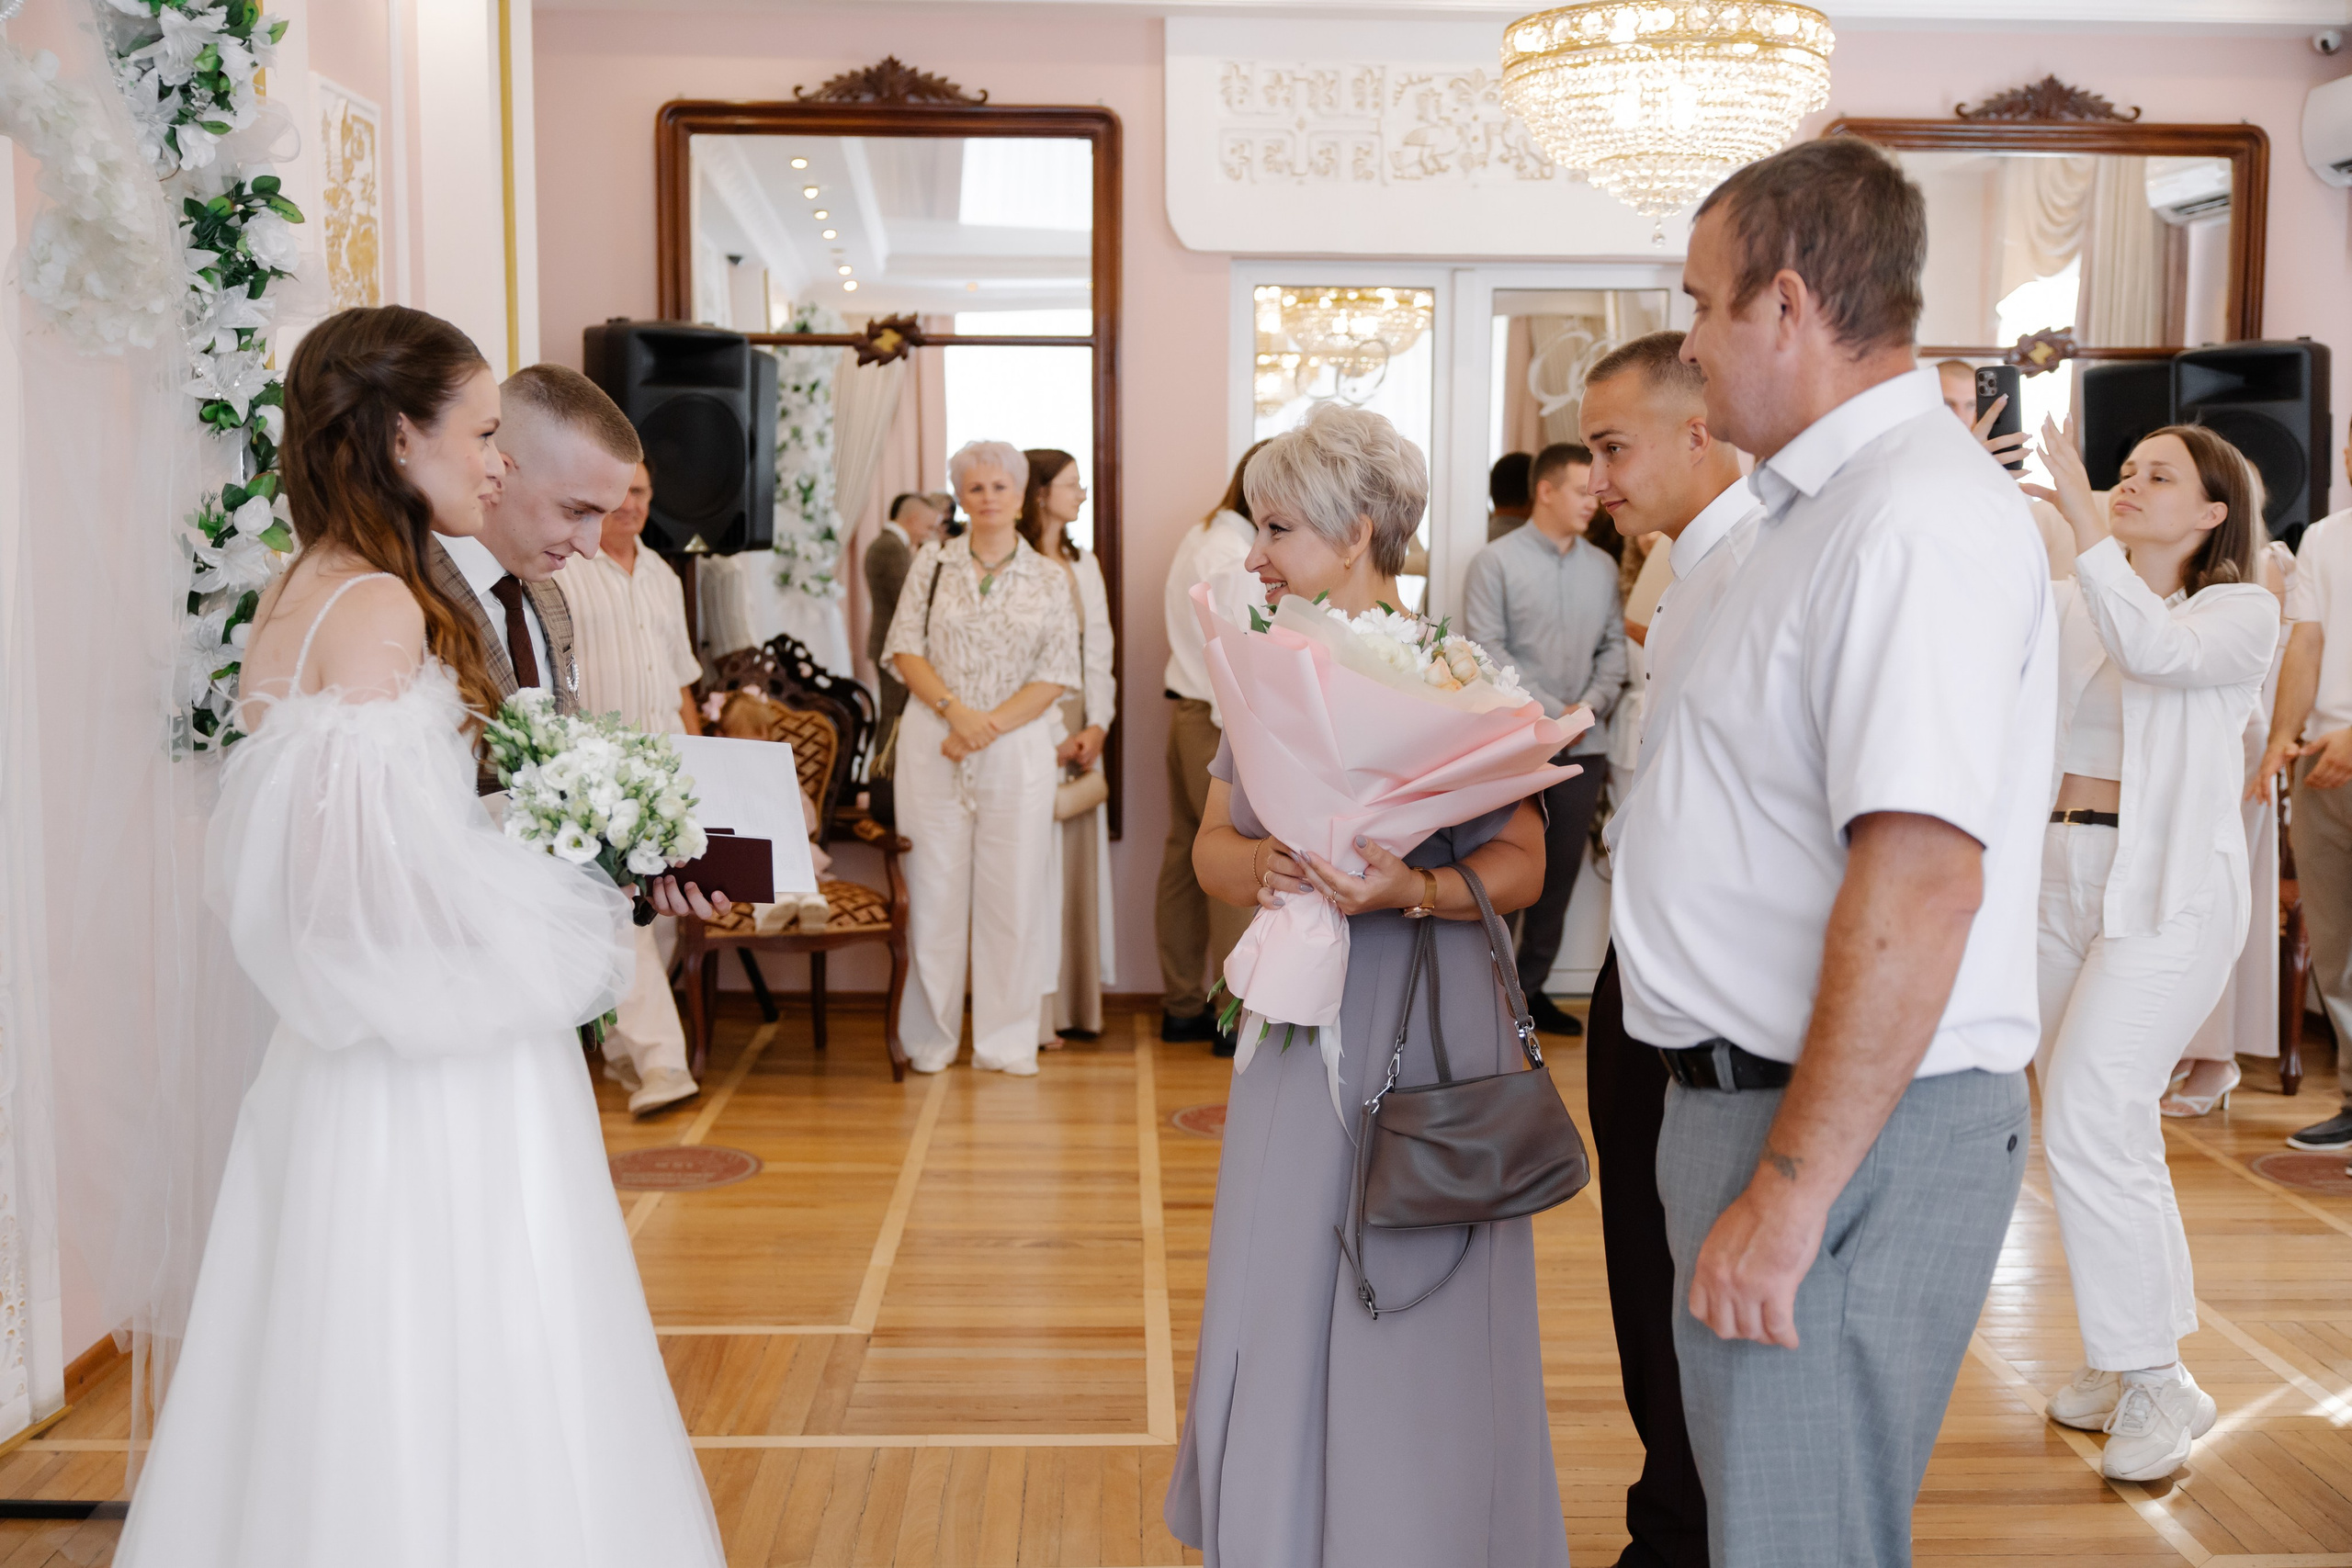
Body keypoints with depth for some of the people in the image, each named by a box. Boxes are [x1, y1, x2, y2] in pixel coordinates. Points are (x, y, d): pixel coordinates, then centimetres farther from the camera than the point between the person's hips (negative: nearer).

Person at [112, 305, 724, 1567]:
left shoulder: (297, 598, 10)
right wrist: (588, 907, -9)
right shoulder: (383, 613, -18)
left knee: (349, 1378, 18)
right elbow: (396, 879, -24)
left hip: (355, 1057, 9)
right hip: (436, 1080, -9)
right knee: (449, 1396, 2)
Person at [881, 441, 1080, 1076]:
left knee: (1014, 888, 1)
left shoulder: (1049, 579, 6)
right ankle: (931, 1035, 12)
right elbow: (905, 648, 3)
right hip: (933, 743, 0)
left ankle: (1007, 1038, 10)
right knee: (935, 884, 2)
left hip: (1019, 745, 0)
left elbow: (1057, 675, 0)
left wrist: (989, 727, -11)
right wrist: (954, 709, -12)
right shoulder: (932, 562, 8)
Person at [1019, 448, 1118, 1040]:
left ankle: (1076, 1003, 14)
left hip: (1080, 730, 7)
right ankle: (1032, 1012, 0)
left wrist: (1097, 725, -2)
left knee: (1080, 862, 7)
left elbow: (1098, 654, 13)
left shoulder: (1085, 565, 15)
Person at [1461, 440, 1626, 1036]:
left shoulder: (1602, 568, 10)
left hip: (1584, 747, 5)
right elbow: (1486, 650, -10)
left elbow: (1614, 646, 11)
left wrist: (1592, 705, -7)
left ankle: (1532, 987, 20)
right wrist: (1552, 713, -13)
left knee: (1561, 871, 9)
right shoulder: (1496, 562, -4)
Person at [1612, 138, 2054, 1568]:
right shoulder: (1836, 505, 16)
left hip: (1853, 1131, -10)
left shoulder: (1917, 520, -19)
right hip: (1771, 1103, 10)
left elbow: (1920, 885, -27)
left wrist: (1789, 1190, -25)